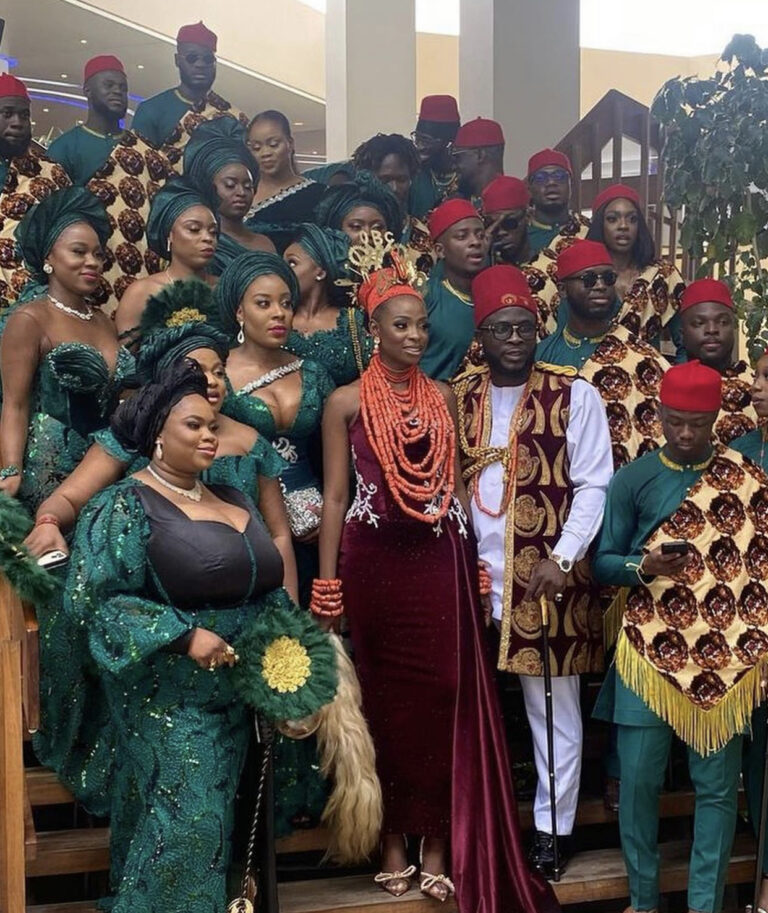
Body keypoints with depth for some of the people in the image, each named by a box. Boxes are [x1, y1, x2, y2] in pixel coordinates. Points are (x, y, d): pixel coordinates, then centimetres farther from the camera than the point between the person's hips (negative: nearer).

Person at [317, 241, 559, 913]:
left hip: (439, 558, 2)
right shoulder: (347, 402, 2)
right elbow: (335, 495, 0)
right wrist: (327, 585, -5)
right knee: (386, 698, 5)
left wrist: (473, 562, 7)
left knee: (444, 696, 1)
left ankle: (437, 842, 12)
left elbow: (454, 484, 13)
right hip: (374, 561, -2)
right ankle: (392, 839, 18)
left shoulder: (443, 397, 10)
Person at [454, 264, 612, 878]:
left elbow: (593, 486, -4)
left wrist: (562, 559, -13)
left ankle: (554, 825, 23)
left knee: (553, 705, 8)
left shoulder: (575, 395, -2)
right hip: (474, 575, 3)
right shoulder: (456, 396, 7)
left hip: (549, 576, -2)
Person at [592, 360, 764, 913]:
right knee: (639, 778, 2)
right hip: (650, 650, 0)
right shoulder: (633, 479, 1)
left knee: (717, 783, 5)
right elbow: (603, 563, 3)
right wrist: (643, 566, -18)